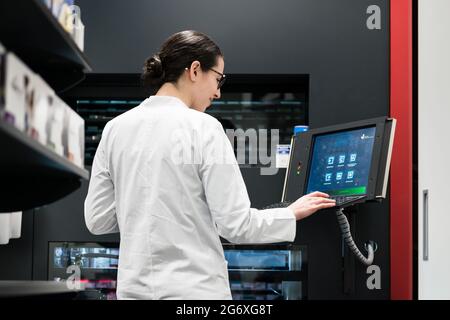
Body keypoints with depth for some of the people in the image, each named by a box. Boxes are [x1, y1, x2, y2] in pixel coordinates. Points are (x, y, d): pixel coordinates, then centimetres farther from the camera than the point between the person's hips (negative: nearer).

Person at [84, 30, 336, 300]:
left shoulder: (115, 128, 4)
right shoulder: (203, 128, -10)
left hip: (134, 287, 5)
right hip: (194, 289, -5)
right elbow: (235, 224, -11)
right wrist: (293, 214, 5)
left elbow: (98, 219, 6)